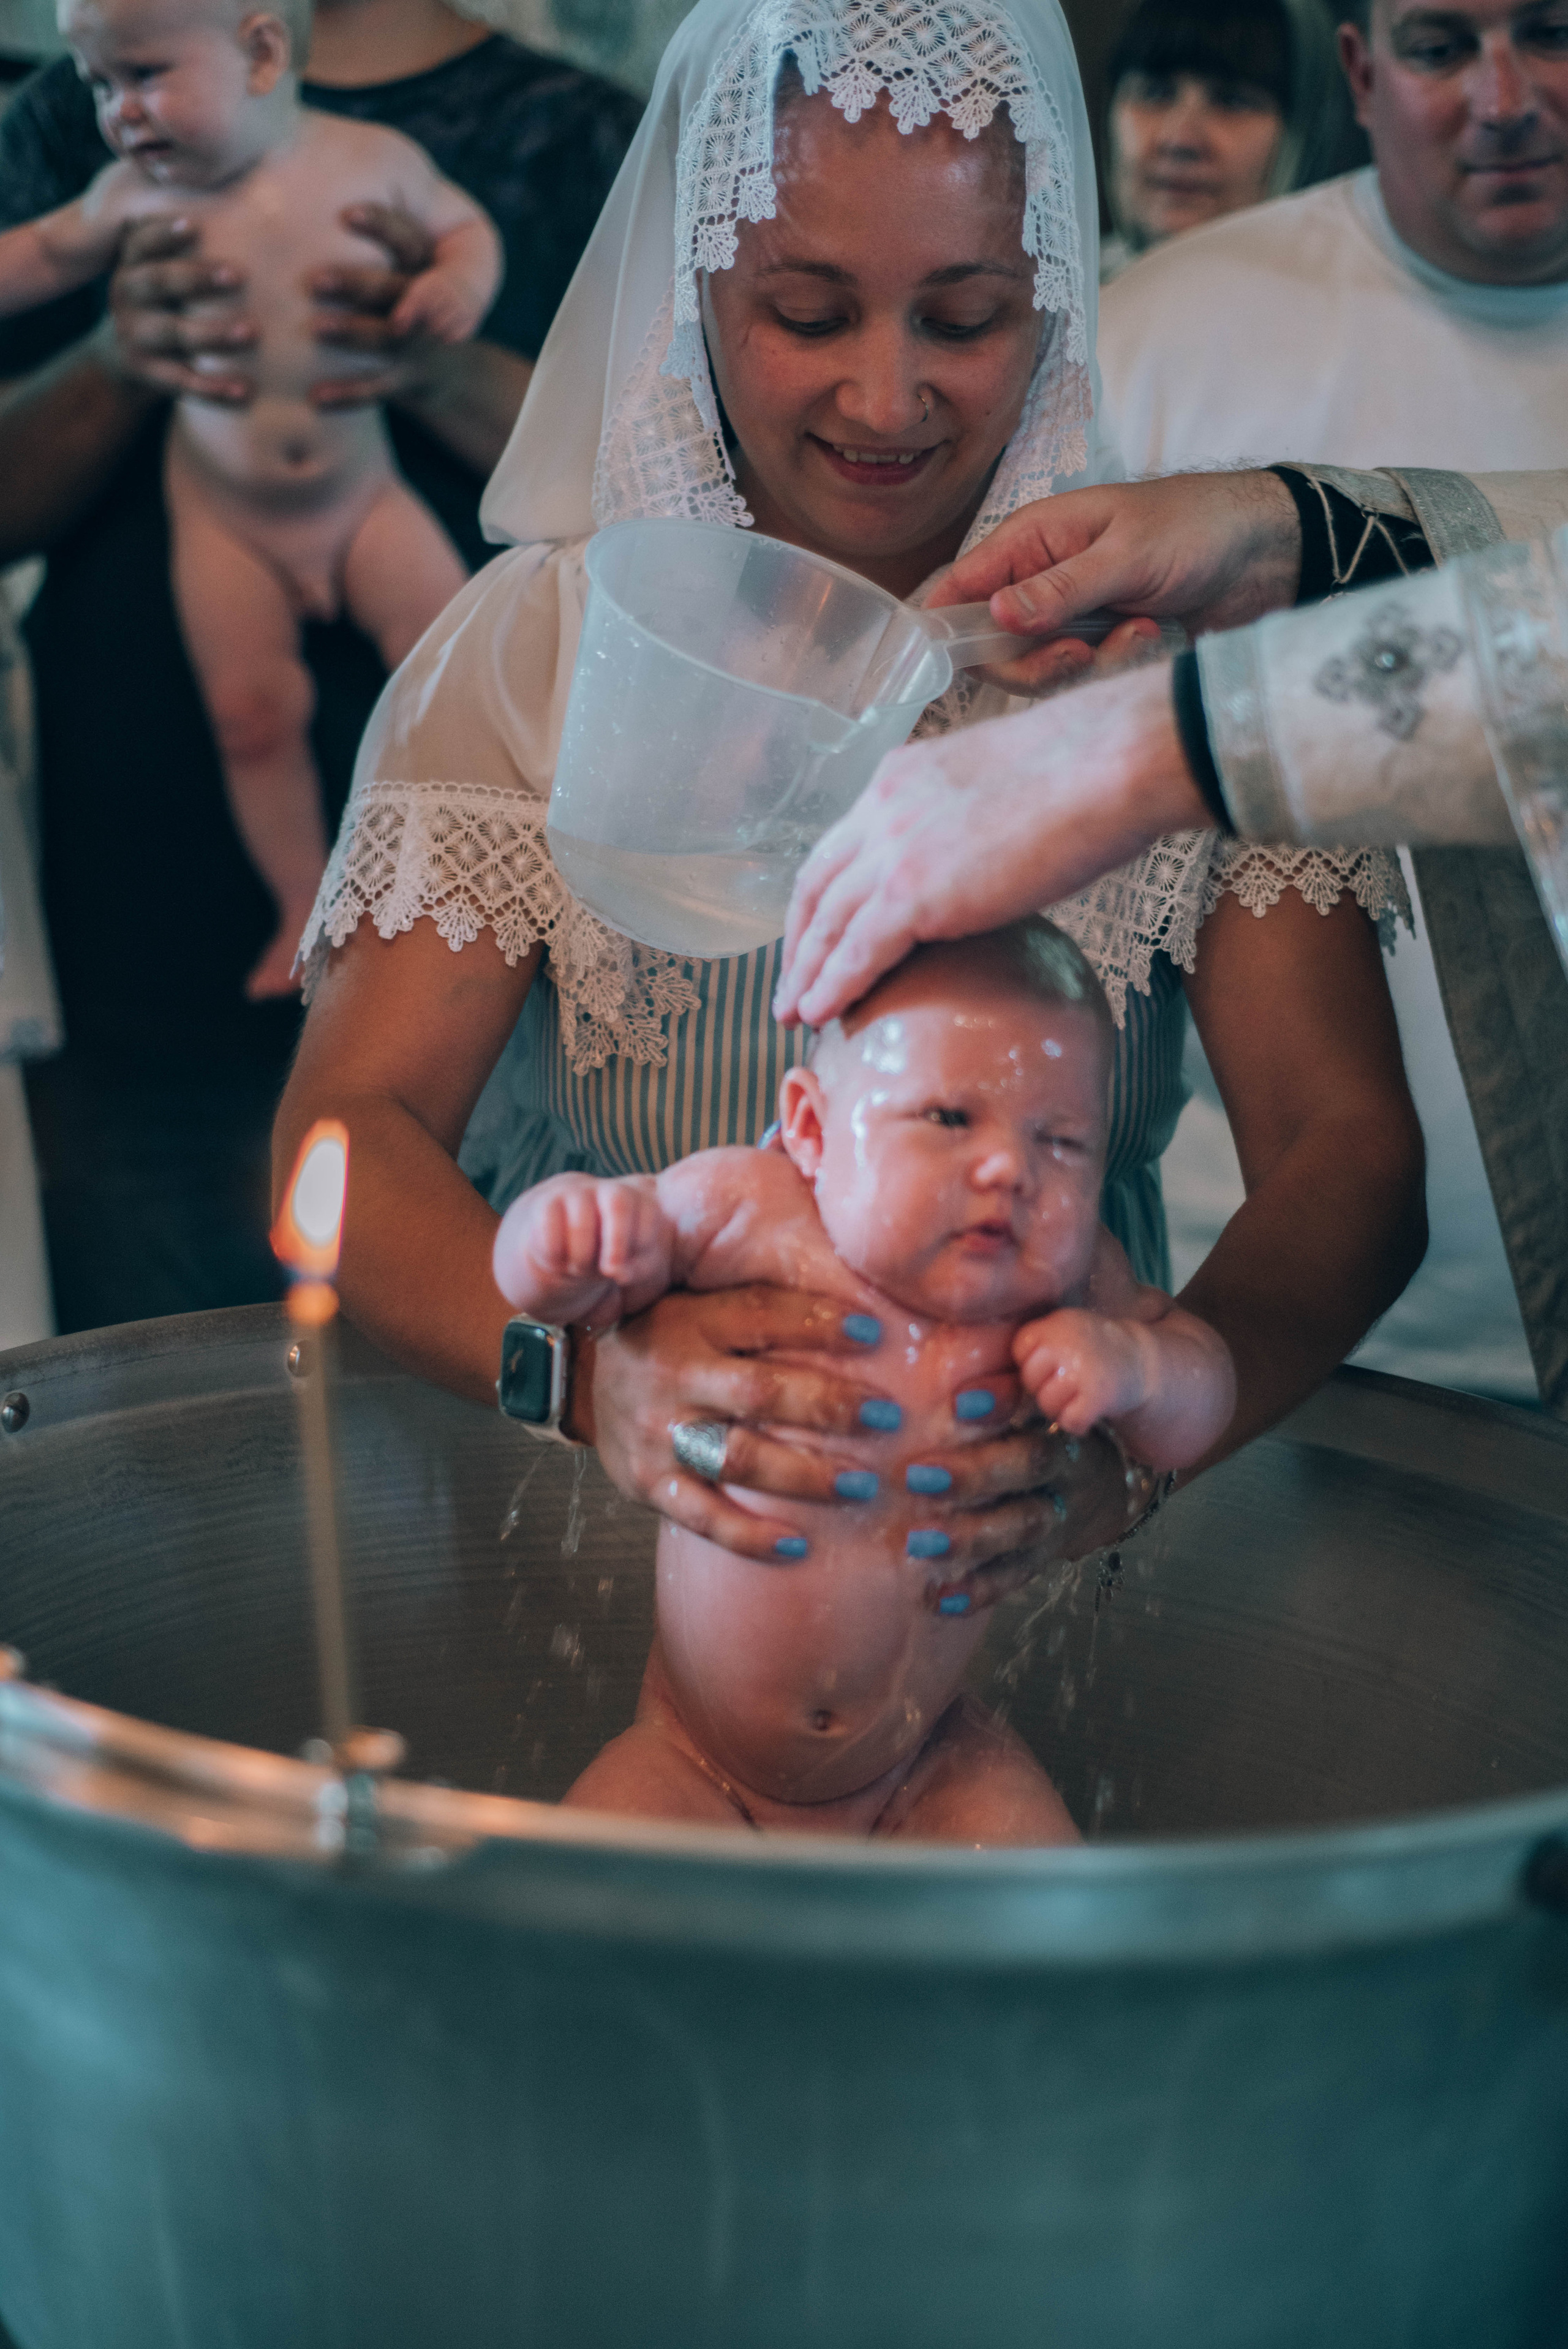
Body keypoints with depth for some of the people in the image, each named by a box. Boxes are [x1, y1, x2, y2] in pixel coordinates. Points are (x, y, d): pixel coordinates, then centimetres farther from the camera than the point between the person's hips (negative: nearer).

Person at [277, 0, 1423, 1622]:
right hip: (600, 1494, 0)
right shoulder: (542, 643, -2)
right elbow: (351, 1124, -10)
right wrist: (598, 1373, -32)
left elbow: (1347, 1145, -8)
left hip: (1030, 1502, 1)